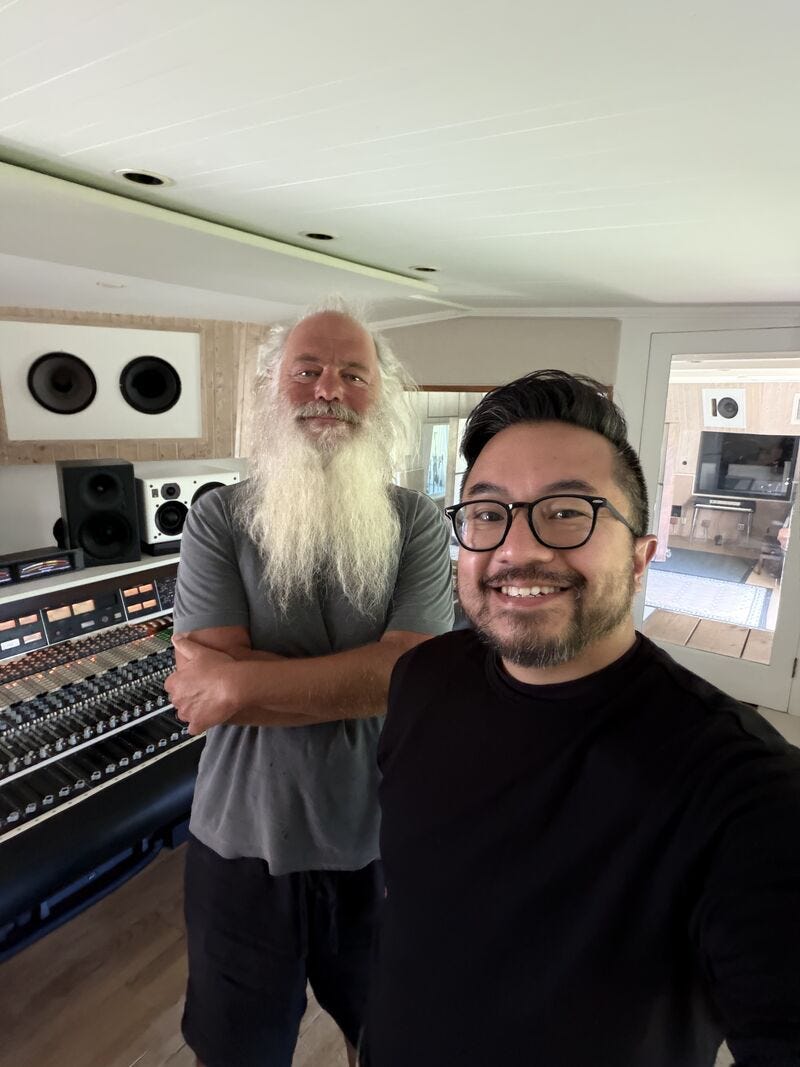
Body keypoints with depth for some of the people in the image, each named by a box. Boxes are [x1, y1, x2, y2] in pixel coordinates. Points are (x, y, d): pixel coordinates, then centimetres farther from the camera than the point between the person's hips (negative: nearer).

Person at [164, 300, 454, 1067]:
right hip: (243, 844, 0)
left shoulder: (419, 524, -9)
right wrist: (362, 674, -21)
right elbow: (205, 681, -16)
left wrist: (240, 684, -20)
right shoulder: (219, 518, -8)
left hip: (381, 844, 1)